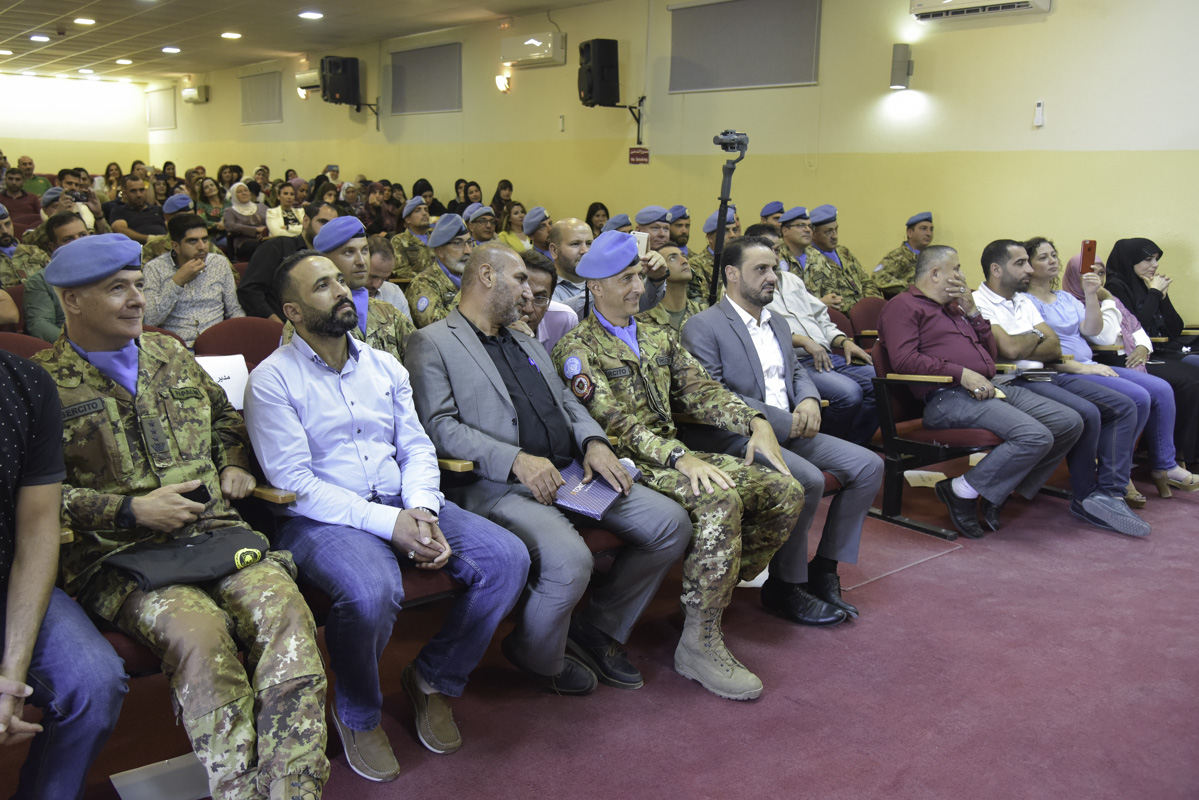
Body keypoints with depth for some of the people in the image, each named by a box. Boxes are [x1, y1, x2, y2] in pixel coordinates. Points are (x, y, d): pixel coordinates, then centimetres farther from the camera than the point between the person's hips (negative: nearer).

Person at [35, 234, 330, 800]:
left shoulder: (170, 355, 18)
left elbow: (224, 416, 33)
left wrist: (235, 464, 14)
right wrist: (130, 510, -12)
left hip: (214, 530, 4)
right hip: (117, 554, -3)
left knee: (285, 610, -26)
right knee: (199, 632, -34)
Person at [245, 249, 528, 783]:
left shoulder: (384, 367, 16)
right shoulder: (273, 379, -3)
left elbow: (416, 447, 12)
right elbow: (295, 483, -12)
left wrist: (421, 510, -10)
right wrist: (388, 523, -19)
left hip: (400, 504, 6)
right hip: (321, 517, -5)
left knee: (507, 558, -14)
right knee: (371, 591, -37)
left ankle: (435, 679, 9)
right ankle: (358, 715, -3)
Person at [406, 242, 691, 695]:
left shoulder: (527, 344, 28)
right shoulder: (433, 343, 2)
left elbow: (567, 402, 25)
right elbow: (438, 426, -11)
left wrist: (593, 443, 2)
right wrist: (515, 460, -21)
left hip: (569, 473, 8)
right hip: (497, 487, -8)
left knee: (671, 523, -5)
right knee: (569, 561, -33)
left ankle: (599, 629, 13)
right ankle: (538, 657, 0)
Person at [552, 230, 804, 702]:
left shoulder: (658, 340, 20)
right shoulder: (578, 350, -4)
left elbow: (703, 392, 12)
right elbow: (616, 422, -16)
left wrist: (755, 422, -6)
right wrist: (680, 458, -28)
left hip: (677, 456, 8)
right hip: (627, 463, -7)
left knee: (785, 490, -10)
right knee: (720, 499, -34)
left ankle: (716, 592, 4)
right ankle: (699, 644, -23)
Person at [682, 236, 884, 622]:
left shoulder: (778, 326, 21)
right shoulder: (702, 327, -7)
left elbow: (797, 372, 26)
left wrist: (808, 400, 0)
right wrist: (782, 421, -17)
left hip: (788, 432, 9)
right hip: (735, 438, -8)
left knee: (868, 465, -6)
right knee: (808, 479, -31)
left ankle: (823, 571, 2)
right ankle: (785, 586, -11)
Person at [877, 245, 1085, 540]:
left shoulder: (953, 307, 29)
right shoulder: (903, 306, 1)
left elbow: (990, 354, 29)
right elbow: (903, 360, -15)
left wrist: (973, 312, 16)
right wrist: (961, 373, -18)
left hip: (986, 390, 9)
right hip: (948, 397, -9)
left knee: (1070, 422, 0)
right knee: (1035, 436, -26)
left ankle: (1003, 491, 6)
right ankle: (963, 491, -11)